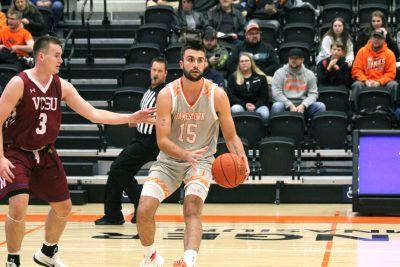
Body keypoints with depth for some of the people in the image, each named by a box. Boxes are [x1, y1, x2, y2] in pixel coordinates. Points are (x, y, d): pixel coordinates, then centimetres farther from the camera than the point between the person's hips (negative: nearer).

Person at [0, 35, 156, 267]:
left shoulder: (62, 86, -2)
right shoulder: (19, 83, -18)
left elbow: (93, 114, -1)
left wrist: (131, 118, -9)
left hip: (45, 153, 6)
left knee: (63, 207, 12)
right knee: (19, 207, -22)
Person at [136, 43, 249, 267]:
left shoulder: (217, 95, -13)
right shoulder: (167, 95, -15)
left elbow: (231, 136, -6)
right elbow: (162, 140, -17)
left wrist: (241, 158, -27)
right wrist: (186, 154, -36)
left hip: (201, 160, -1)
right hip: (169, 160, 1)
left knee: (193, 208, -26)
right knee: (144, 210, -10)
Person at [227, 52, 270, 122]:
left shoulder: (261, 77, 12)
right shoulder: (233, 77, 11)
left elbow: (264, 96, 8)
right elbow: (230, 95, 3)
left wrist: (255, 106, -11)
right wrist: (245, 104, -11)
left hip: (257, 105, 0)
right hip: (240, 104, 0)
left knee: (265, 114, -34)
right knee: (236, 110, -37)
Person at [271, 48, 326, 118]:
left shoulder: (309, 74, 11)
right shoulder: (279, 73, 4)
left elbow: (313, 94, 4)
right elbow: (276, 93, -6)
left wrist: (303, 105, -15)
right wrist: (290, 106, -17)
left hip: (302, 105, 2)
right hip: (286, 105, -2)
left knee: (321, 106, -22)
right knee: (276, 106, -35)